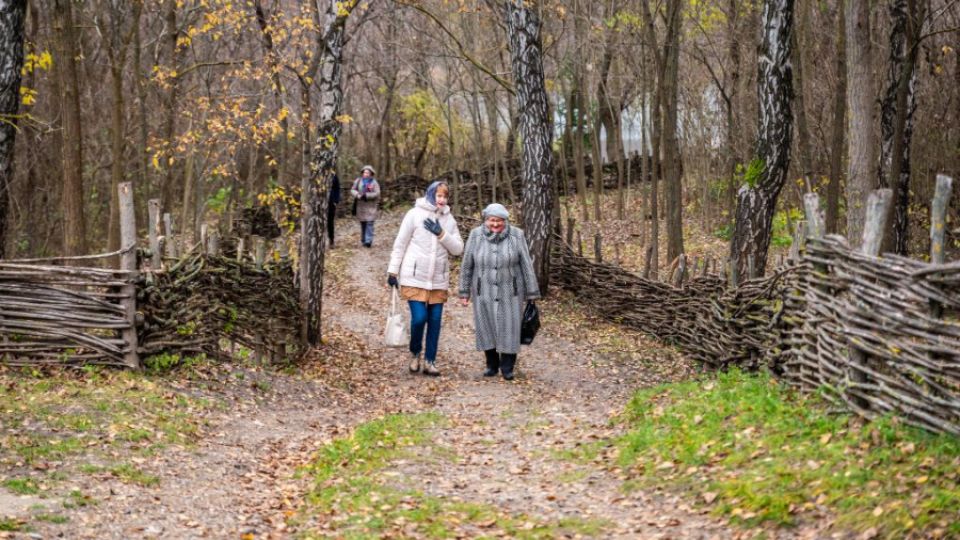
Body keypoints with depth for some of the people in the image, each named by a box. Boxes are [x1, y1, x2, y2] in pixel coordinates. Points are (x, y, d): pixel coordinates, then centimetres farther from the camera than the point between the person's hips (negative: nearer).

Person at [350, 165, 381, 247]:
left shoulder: (374, 182, 0)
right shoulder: (358, 181, 8)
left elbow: (377, 193, -10)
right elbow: (352, 190, 3)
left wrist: (366, 195, -19)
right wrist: (358, 195, -17)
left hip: (370, 207, -3)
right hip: (361, 206, 3)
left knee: (369, 223, -11)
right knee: (362, 224, 7)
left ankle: (368, 241, -15)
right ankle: (363, 240, 16)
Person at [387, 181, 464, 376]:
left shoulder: (449, 219, 7)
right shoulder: (415, 214, -4)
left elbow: (458, 249, 3)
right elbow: (400, 244, -1)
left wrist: (442, 234, -12)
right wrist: (393, 271, -1)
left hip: (439, 280, 4)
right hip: (415, 277, -4)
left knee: (435, 321, 5)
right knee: (419, 318, -11)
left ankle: (430, 361, 15)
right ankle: (415, 353, 14)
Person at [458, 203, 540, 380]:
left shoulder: (516, 236, -11)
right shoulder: (476, 236, -9)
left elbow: (526, 266, -7)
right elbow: (467, 265, -1)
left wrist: (532, 294, -5)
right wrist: (464, 292, 0)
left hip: (509, 291, -1)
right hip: (484, 291, 1)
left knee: (509, 329, 1)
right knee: (486, 328, 7)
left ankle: (507, 367, 18)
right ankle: (492, 364, 26)